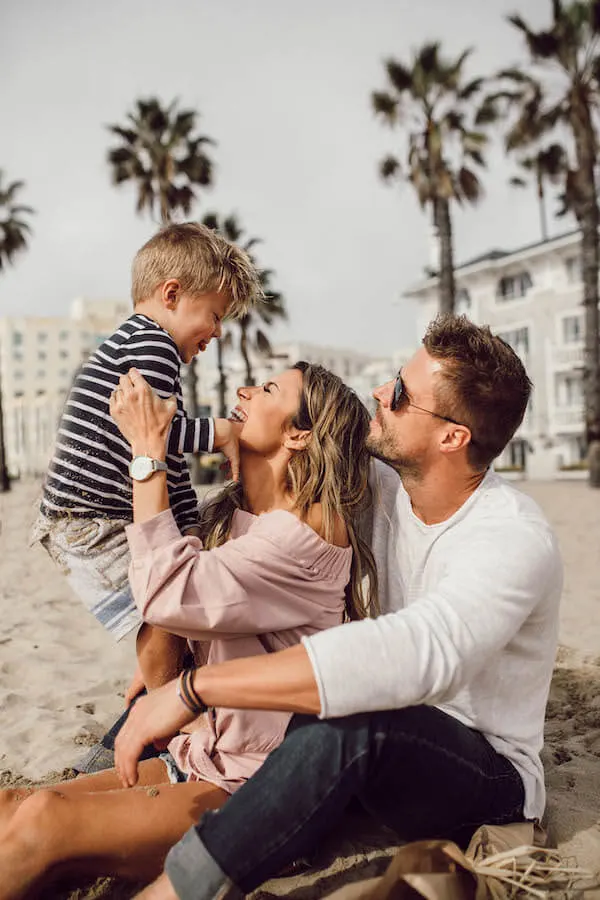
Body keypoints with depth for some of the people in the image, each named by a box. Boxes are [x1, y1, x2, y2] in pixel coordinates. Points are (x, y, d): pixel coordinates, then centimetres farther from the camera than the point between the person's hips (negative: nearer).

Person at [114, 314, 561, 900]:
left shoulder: (515, 540, -28)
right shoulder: (379, 488, -6)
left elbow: (419, 655, -45)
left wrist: (194, 687, -46)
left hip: (489, 778, -6)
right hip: (389, 751, 7)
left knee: (347, 725, -39)